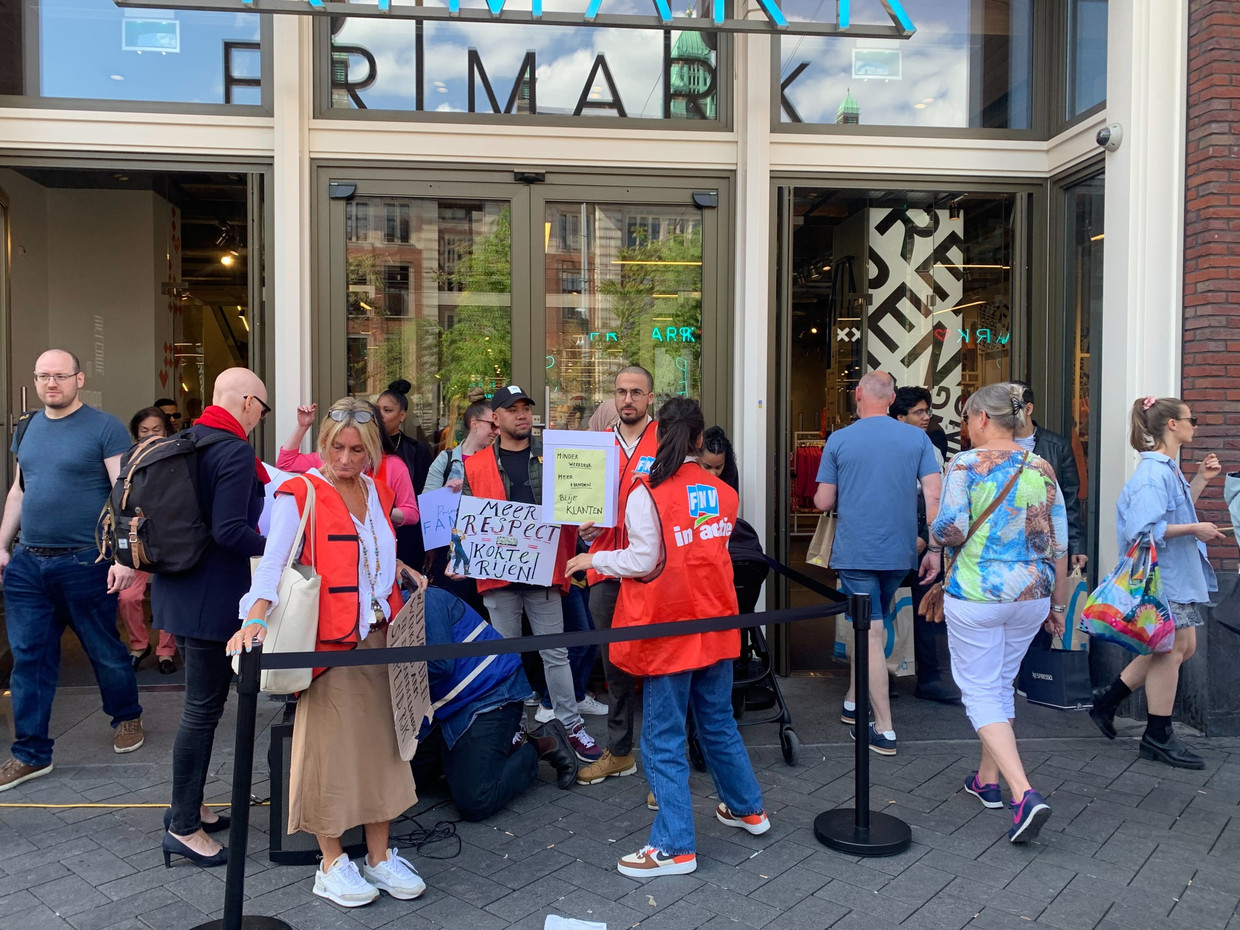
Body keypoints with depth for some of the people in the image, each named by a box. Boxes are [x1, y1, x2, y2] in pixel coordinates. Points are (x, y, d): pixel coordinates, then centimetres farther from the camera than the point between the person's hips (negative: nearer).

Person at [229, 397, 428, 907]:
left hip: (379, 635, 6)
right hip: (329, 641, -6)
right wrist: (256, 619, -31)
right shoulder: (300, 494, -8)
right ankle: (332, 864, 17)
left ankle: (379, 856, 23)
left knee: (381, 739, 10)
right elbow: (273, 562, -18)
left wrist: (403, 570, 11)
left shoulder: (377, 493, 11)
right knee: (331, 746, 1)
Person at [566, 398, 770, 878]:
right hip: (715, 622, 6)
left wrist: (594, 559, -2)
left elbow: (643, 562, -15)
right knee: (719, 722, 23)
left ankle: (675, 847, 10)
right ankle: (747, 809, 38)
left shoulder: (647, 492, -15)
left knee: (664, 739, 4)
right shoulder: (722, 492, 3)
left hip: (668, 628, -6)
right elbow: (713, 550, 10)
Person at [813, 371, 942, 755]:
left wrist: (819, 495, 22)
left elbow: (823, 502, -1)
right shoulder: (918, 438, 2)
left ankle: (885, 730, 0)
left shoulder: (838, 440, -3)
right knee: (871, 626, 21)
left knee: (871, 634, -1)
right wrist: (935, 550, 1)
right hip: (900, 552, 3)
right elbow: (934, 497, -4)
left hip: (855, 552, -3)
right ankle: (853, 701, 34)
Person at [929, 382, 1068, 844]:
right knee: (1001, 684, 20)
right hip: (1031, 596, 6)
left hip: (975, 594, -5)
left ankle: (1024, 794, -10)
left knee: (981, 692, 3)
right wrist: (1058, 605, 15)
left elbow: (951, 530, -17)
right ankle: (988, 780, 32)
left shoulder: (967, 463, -10)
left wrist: (933, 536, 7)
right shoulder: (1042, 468, 4)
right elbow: (1058, 545, 7)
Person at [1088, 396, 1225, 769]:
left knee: (1183, 646, 16)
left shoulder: (1169, 469, 13)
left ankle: (1108, 700, 21)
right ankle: (1158, 737, 13)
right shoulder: (1153, 473, -20)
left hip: (1179, 574, 11)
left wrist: (1201, 480, 17)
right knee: (1170, 649, -1)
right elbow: (1146, 528, -28)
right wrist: (1194, 529, -23)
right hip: (1162, 576, -11)